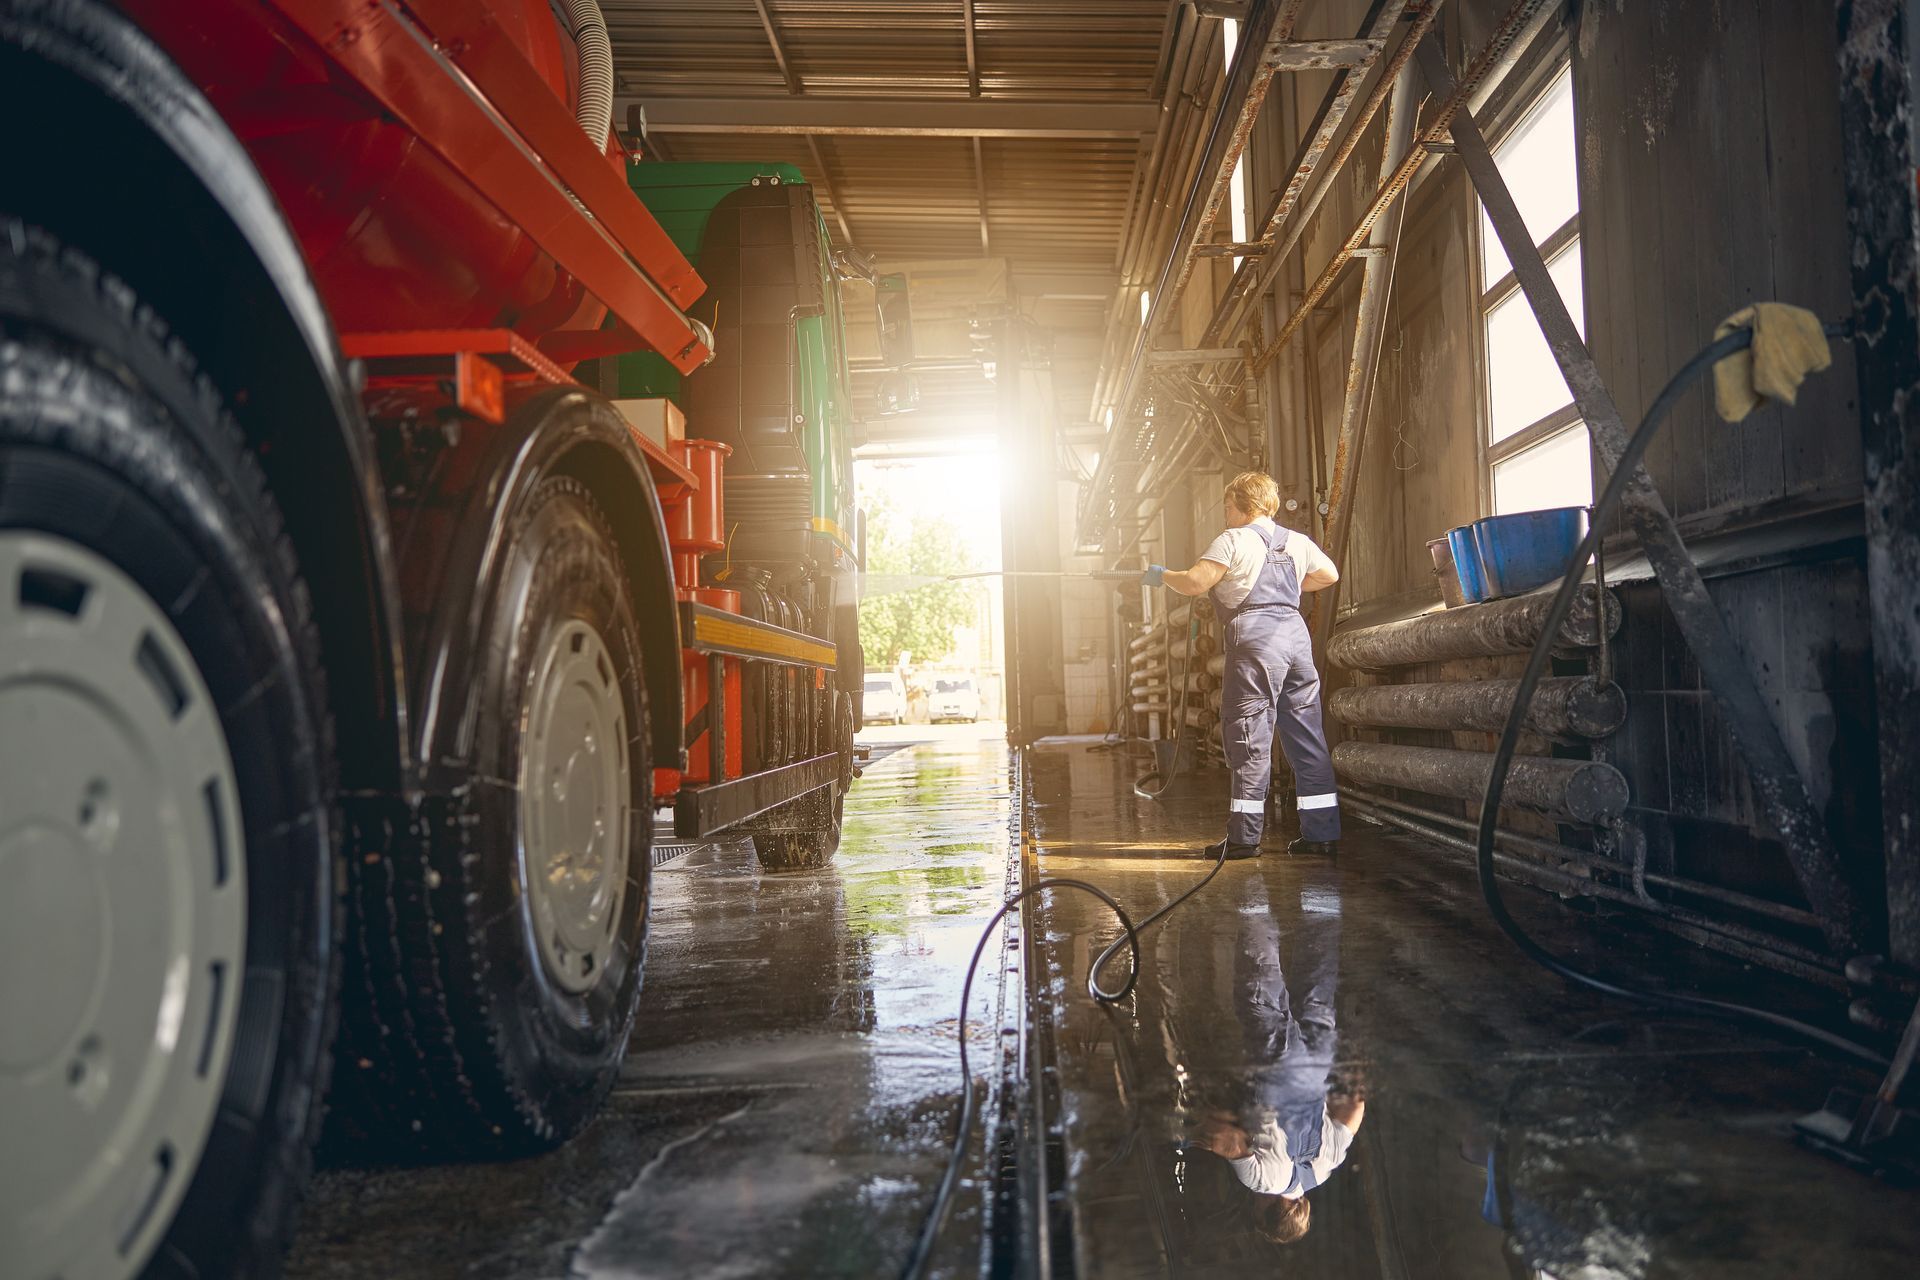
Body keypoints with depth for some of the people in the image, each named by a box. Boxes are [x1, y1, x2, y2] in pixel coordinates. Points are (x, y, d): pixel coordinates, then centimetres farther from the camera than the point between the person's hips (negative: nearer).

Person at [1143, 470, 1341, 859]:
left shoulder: (1234, 540, -4)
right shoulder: (1297, 541, 16)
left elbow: (1194, 583, -11)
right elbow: (1330, 575, 28)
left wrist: (1161, 575, 6)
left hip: (1256, 640, -6)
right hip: (1295, 632, 7)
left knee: (1248, 737, -3)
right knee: (1307, 735, 9)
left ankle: (1244, 837, -3)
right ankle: (1322, 832, 12)